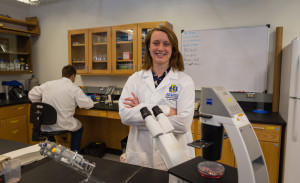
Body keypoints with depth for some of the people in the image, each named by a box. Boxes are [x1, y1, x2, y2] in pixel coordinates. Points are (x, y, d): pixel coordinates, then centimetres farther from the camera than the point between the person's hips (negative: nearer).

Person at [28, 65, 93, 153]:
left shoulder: (48, 84, 1)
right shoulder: (75, 89, -11)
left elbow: (32, 95, 6)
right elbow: (89, 104, -8)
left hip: (45, 126, 4)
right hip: (63, 125, -4)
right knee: (79, 127, 26)